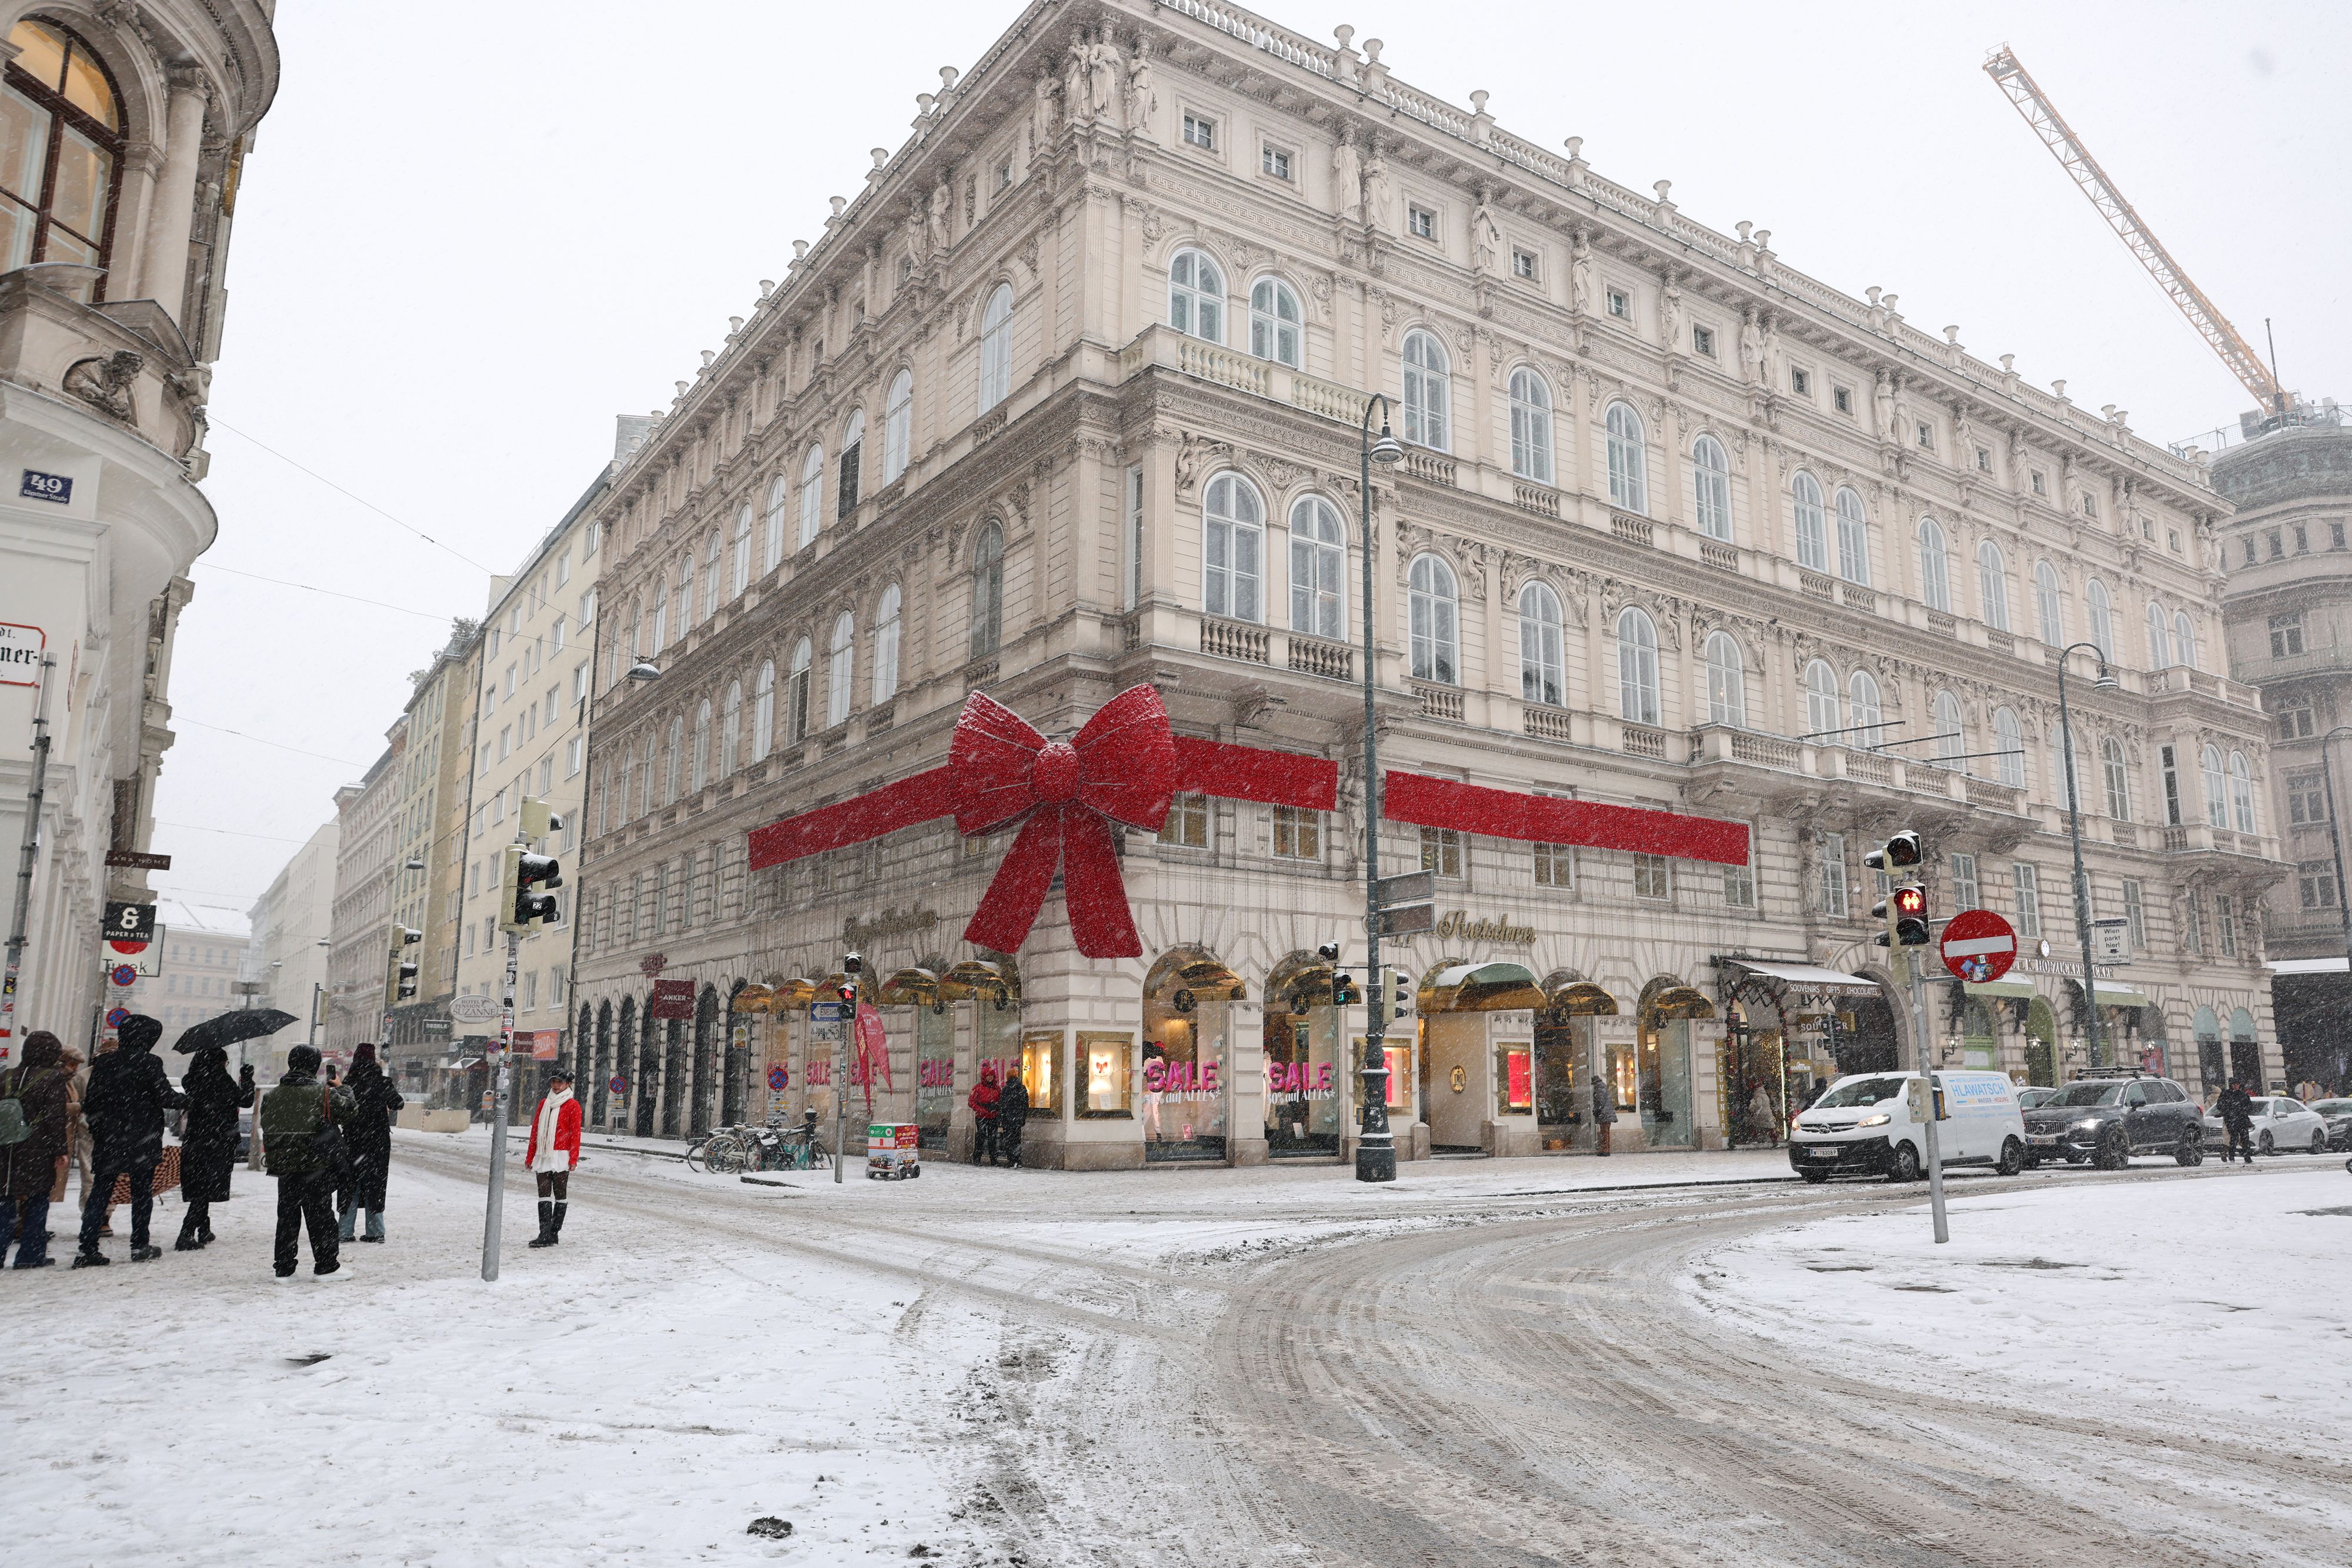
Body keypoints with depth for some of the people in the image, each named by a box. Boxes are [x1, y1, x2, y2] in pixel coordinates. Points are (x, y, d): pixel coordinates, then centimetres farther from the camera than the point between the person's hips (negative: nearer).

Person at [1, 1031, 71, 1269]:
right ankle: (31, 1255, 4)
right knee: (37, 1202, 4)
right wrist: (60, 1151, -7)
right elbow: (56, 1119, -10)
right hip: (37, 1153, -5)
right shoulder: (54, 1079, -8)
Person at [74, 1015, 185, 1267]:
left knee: (100, 1192, 7)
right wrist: (187, 1100, 8)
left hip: (106, 1141, 4)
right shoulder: (147, 1063, -11)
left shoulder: (104, 1062, 5)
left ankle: (88, 1249, 0)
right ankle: (140, 1246, 11)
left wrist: (98, 1128, 20)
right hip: (141, 1142, -4)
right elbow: (165, 1097, -11)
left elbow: (90, 1102, 7)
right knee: (142, 1193, 7)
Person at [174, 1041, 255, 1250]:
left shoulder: (192, 1080, 5)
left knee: (201, 1188, 16)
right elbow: (245, 1100, -5)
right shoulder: (221, 1081, -12)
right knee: (205, 1191, -4)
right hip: (217, 1144, -6)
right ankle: (186, 1235, -13)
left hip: (193, 1142, 6)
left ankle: (204, 1232, 27)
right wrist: (247, 1078, 9)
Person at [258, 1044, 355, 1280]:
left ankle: (283, 1268, 14)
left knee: (287, 1216, 13)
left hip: (283, 1167, 4)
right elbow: (348, 1111, -3)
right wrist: (345, 1091, 14)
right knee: (320, 1216, 3)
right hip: (315, 1167, -4)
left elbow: (267, 1128, 10)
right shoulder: (323, 1093, -13)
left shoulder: (271, 1096, 3)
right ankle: (326, 1266, 7)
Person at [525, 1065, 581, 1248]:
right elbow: (535, 1130, 16)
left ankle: (554, 1232, 8)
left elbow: (575, 1133, -5)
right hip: (543, 1156, 5)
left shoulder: (572, 1105, -2)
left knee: (560, 1195, 3)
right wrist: (530, 1156, 14)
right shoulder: (544, 1103, 14)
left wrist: (573, 1158, -12)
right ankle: (544, 1234, -3)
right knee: (544, 1196, 0)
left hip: (561, 1157, -5)